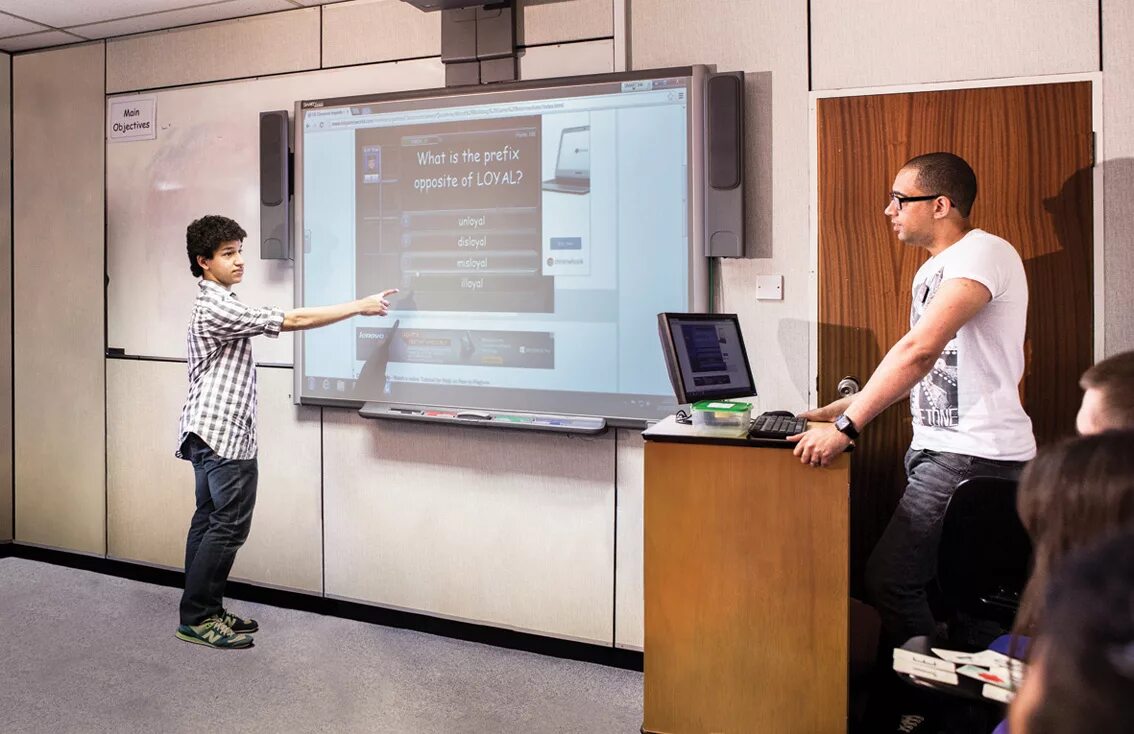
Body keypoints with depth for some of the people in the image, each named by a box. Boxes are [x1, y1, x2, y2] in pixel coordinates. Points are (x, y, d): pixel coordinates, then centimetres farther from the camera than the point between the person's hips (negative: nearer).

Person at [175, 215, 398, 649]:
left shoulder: (217, 303, 16)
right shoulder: (217, 309, -18)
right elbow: (293, 321, -21)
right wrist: (360, 307, -15)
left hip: (212, 435, 11)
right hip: (223, 435, -11)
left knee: (209, 521, 12)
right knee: (229, 526, -5)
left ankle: (204, 612, 19)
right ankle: (196, 619, 2)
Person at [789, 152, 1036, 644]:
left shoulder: (984, 254, -13)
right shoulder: (933, 271, 18)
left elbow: (919, 351, -24)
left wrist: (844, 427, -24)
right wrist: (835, 411, 13)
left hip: (976, 455, -9)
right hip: (935, 448, 9)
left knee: (889, 579, -11)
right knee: (932, 583, 10)